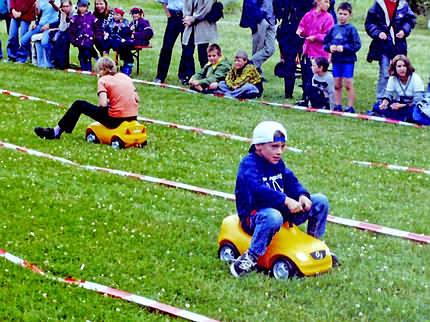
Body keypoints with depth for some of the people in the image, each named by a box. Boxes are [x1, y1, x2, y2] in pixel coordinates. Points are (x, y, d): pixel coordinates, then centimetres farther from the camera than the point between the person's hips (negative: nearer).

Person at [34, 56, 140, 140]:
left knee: (79, 105, 12)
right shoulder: (126, 77, 13)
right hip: (133, 118, 6)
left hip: (115, 120, -6)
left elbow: (102, 104, -17)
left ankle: (56, 132, 20)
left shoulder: (103, 80, -3)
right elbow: (137, 99, 13)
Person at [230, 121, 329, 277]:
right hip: (253, 216, -8)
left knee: (321, 201, 2)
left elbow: (291, 182, 9)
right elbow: (257, 190, -31)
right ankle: (250, 258, -31)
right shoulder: (249, 164, -16)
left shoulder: (278, 163, 11)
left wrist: (302, 195, -15)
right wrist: (286, 200, -37)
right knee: (273, 217, -46)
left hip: (280, 210, 8)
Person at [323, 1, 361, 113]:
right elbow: (325, 42, 15)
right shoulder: (334, 28, 9)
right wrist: (330, 47, -6)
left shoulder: (351, 29, -5)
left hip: (348, 60, -5)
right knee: (337, 85, 10)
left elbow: (357, 45, -10)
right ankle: (338, 106, 18)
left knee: (348, 84, -4)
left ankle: (351, 107, 2)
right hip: (336, 60, 5)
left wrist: (344, 47, -18)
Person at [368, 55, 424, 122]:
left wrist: (401, 106, -29)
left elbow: (417, 100, -20)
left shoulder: (415, 78, -14)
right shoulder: (392, 78, -1)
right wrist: (384, 103, -26)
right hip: (398, 104, 4)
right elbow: (388, 94, -2)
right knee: (377, 105, -17)